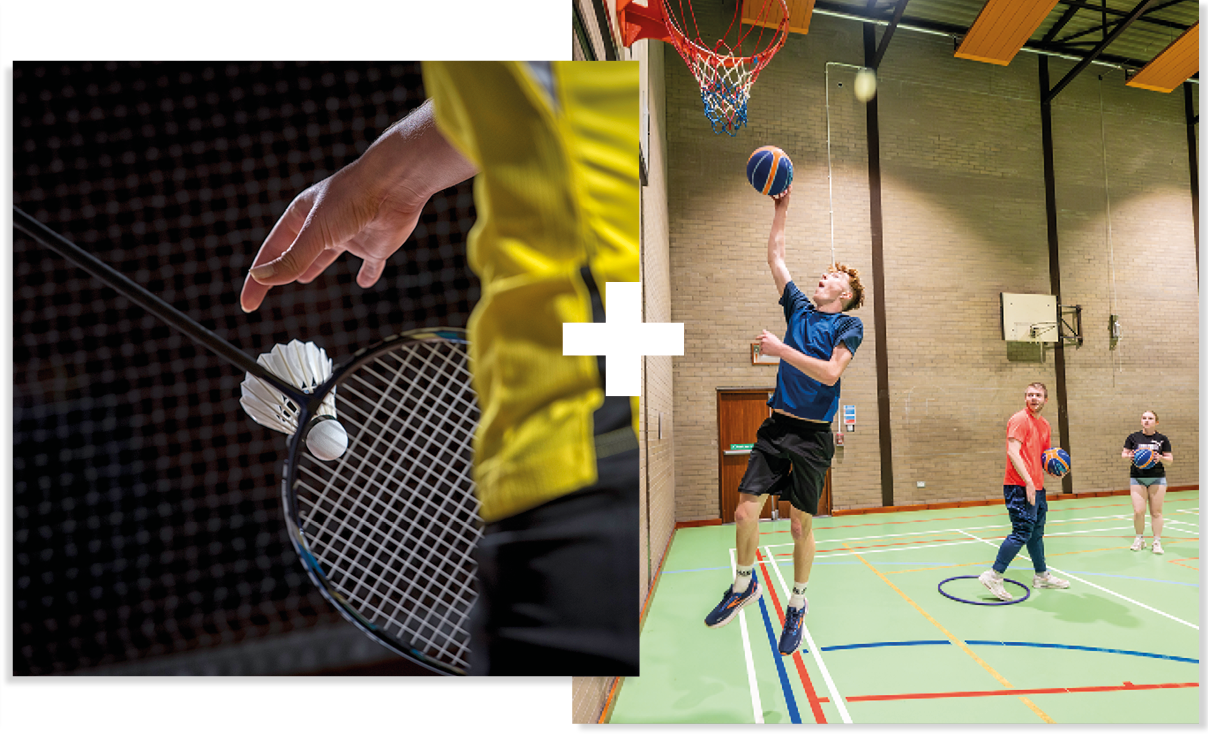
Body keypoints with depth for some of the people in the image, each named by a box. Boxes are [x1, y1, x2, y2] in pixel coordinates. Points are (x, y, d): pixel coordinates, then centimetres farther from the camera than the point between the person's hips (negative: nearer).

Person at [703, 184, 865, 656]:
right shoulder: (799, 307, 13)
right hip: (776, 426, 4)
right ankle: (744, 584, 20)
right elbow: (775, 256, 17)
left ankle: (797, 604, 25)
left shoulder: (849, 325, 0)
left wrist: (780, 349, -15)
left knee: (801, 525, 3)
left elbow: (829, 372, -15)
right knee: (745, 510, -4)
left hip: (813, 435, -3)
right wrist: (781, 208, 16)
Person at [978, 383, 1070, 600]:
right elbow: (1013, 452, -19)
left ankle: (1042, 576, 33)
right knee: (1022, 532, -12)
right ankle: (994, 576, -7)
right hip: (1020, 486, -9)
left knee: (1036, 532, 19)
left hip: (1036, 487, 9)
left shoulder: (1045, 425, 17)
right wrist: (1028, 482, -23)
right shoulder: (1019, 419, -10)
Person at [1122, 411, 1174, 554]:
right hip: (1137, 478, 0)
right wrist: (1128, 456, -15)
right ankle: (1140, 539, 14)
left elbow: (1170, 459, 5)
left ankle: (1157, 542, 12)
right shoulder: (1133, 437, 4)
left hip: (1157, 478, 0)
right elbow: (1123, 454, 7)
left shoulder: (1162, 439, 4)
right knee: (1138, 511, -5)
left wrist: (1161, 458, -16)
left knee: (1156, 511, 1)